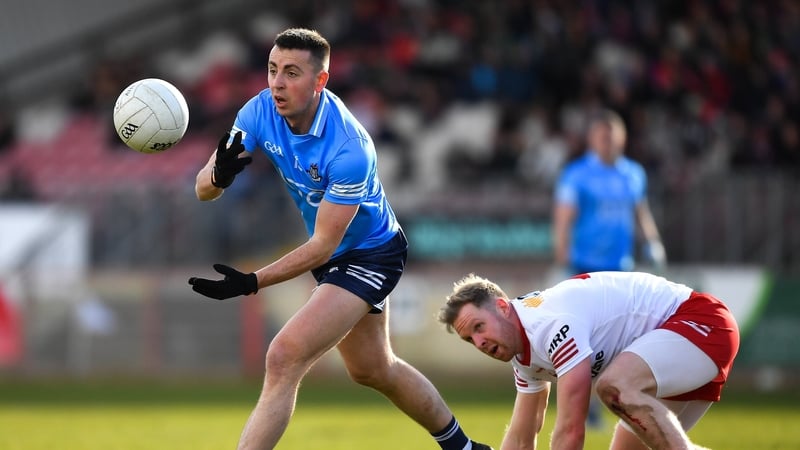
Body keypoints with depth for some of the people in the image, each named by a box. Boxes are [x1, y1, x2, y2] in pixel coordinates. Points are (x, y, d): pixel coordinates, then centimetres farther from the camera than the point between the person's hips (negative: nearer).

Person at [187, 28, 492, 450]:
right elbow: (203, 188, -19)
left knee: (285, 357, -24)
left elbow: (323, 245, -31)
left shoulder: (349, 149, -35)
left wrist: (252, 282, -39)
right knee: (374, 370, 25)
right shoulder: (260, 111, -17)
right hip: (334, 254, 8)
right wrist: (220, 175, -43)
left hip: (371, 255, -8)